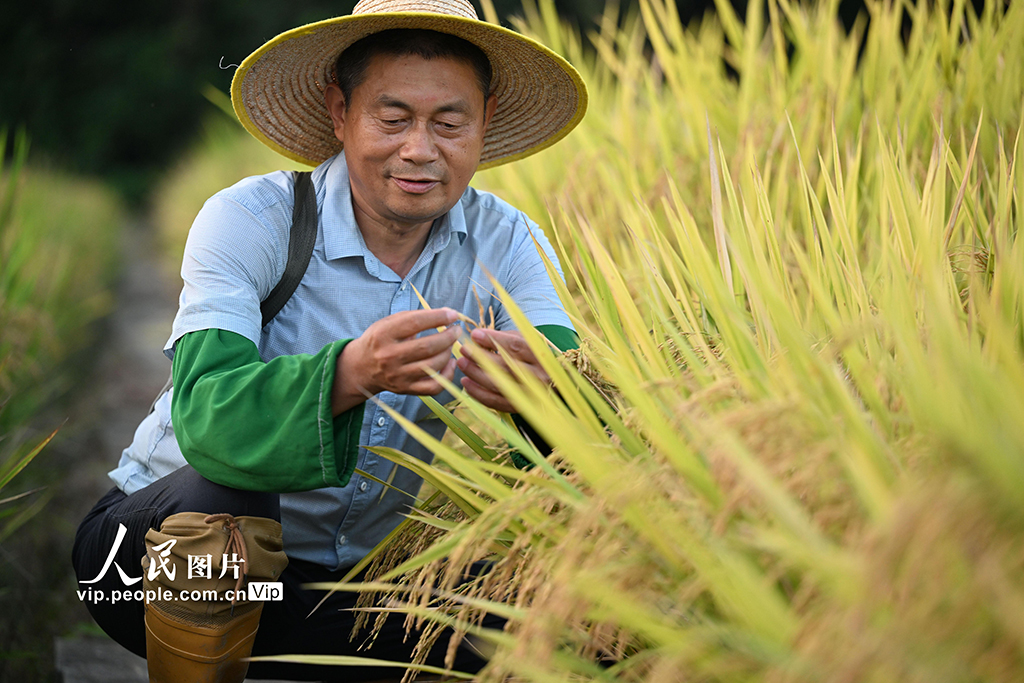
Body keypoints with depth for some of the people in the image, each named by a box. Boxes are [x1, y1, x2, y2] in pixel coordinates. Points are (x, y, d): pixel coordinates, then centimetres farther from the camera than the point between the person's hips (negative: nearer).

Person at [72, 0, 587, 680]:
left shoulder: (510, 244, -8)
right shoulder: (249, 220, -19)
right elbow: (208, 417, -35)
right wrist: (351, 372, -54)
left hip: (354, 575, 3)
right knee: (222, 499, -35)